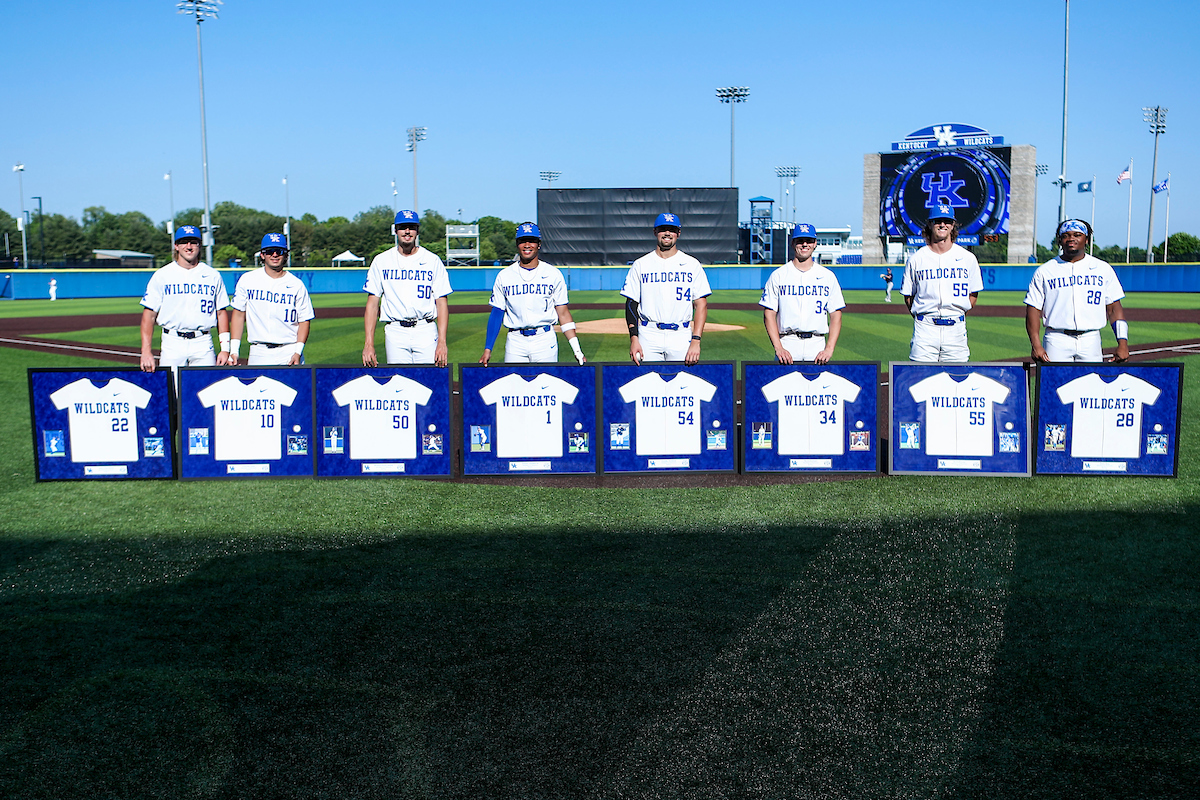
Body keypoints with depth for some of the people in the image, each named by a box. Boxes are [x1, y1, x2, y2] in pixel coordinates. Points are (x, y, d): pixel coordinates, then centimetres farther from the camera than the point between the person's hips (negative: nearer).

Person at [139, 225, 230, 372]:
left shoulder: (213, 275, 11)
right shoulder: (161, 275, 6)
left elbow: (221, 313, 11)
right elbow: (149, 315, 3)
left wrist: (225, 348, 2)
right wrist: (146, 351, -7)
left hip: (203, 344, 1)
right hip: (172, 343, -1)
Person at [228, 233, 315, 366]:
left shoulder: (297, 285, 3)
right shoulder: (247, 280, 7)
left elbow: (304, 320, 2)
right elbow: (238, 314, 9)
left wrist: (298, 352, -11)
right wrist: (234, 349, 1)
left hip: (289, 353, -1)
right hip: (258, 353, 1)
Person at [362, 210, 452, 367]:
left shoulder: (433, 261, 7)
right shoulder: (381, 261, 9)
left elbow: (442, 303, 2)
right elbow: (372, 303, 5)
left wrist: (442, 342, -10)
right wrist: (369, 344, -5)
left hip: (426, 331, 0)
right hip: (395, 332, 1)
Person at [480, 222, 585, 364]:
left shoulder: (553, 274, 4)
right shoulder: (504, 276, 7)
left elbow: (563, 313, 2)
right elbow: (497, 314, 8)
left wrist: (576, 349, -7)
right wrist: (487, 349, 1)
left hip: (545, 338, -1)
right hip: (515, 341, 1)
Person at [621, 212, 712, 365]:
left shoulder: (692, 265, 7)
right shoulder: (640, 265, 9)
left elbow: (701, 304, 2)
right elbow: (631, 303, 7)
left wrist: (696, 341, -9)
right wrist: (633, 338, -6)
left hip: (681, 336, 0)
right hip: (649, 335, 0)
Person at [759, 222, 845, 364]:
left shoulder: (828, 276, 10)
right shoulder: (778, 275, 6)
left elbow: (836, 316, 7)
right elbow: (769, 314, 2)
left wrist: (829, 349, -6)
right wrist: (778, 348, -11)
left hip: (818, 345, 1)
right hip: (787, 344, -1)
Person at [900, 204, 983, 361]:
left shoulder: (968, 258, 8)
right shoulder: (915, 259, 5)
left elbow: (974, 294, 16)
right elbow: (907, 295, 11)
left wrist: (960, 314, 4)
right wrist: (920, 318, 1)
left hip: (956, 328, 1)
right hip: (925, 328, -1)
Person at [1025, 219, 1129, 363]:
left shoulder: (1103, 269, 12)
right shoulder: (1044, 271, 7)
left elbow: (1114, 308, 10)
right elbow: (1033, 309, 2)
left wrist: (1122, 343, -2)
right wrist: (1035, 345, -11)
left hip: (1091, 341, 1)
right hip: (1057, 341, -1)